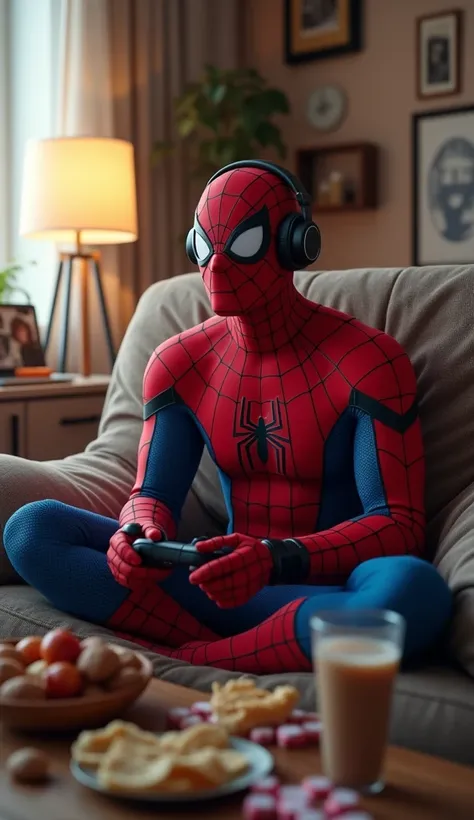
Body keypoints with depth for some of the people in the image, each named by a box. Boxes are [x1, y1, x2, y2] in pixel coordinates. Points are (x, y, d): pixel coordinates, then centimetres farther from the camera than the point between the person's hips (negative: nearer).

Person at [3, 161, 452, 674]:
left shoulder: (367, 361, -9)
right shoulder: (178, 363, 6)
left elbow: (400, 525, -15)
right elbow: (153, 493, 5)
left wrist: (277, 559, -33)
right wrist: (138, 533, -22)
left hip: (327, 593, -3)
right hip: (229, 582, 4)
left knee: (414, 589, -40)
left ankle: (185, 659, -22)